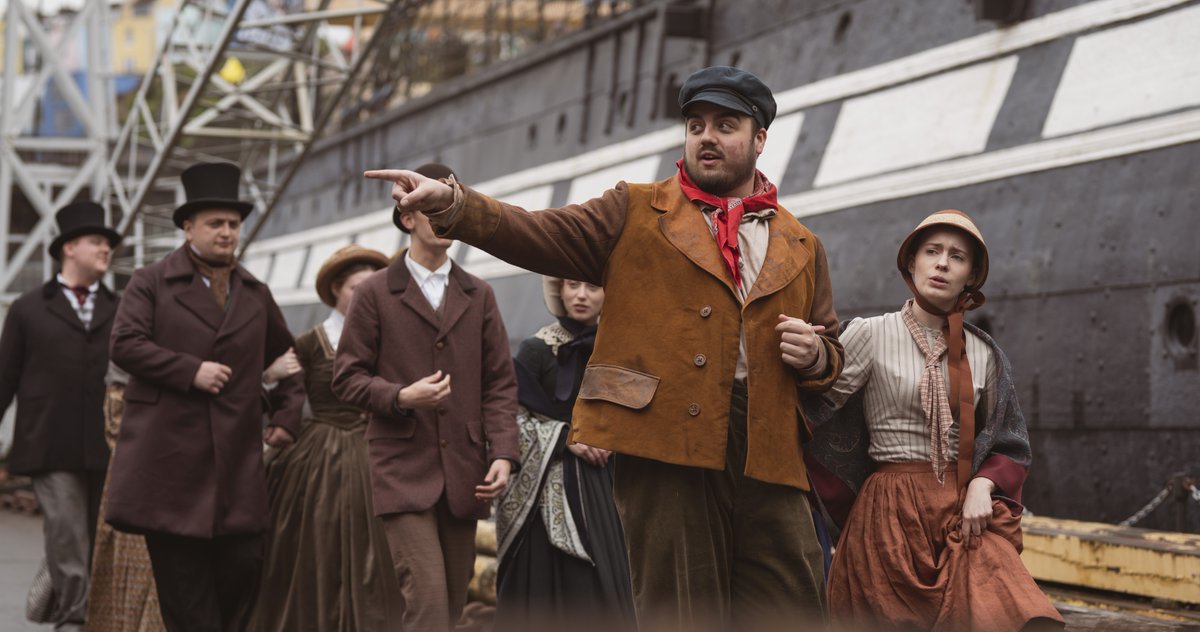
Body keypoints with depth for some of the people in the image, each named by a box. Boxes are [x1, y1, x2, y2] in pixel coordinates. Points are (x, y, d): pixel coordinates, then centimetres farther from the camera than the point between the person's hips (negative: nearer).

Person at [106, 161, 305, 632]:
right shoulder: (151, 284, 4)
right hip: (168, 460, -4)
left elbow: (287, 359, 27)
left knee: (243, 568, -2)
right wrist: (191, 371, -15)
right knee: (183, 584, -1)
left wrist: (287, 416, 13)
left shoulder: (256, 295, 17)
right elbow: (125, 345, -9)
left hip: (238, 460, 4)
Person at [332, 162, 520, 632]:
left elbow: (500, 383, 11)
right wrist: (401, 397, -16)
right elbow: (347, 379, 2)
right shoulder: (375, 294, 3)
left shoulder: (478, 296, 13)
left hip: (463, 476, 4)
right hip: (403, 471, -4)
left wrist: (503, 453, -2)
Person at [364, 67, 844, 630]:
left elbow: (830, 350, 24)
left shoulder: (801, 248, 18)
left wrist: (814, 355, 0)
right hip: (667, 448, -3)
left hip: (767, 455, 3)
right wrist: (450, 203, -17)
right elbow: (541, 236, -2)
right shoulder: (637, 214, 11)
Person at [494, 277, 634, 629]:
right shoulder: (537, 349, -3)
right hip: (548, 486, -4)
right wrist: (566, 437, -14)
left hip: (595, 485, 4)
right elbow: (513, 419, -7)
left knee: (599, 585, -1)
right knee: (551, 586, -7)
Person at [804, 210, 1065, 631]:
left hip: (965, 509, 2)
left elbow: (1008, 444, 12)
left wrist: (982, 485, -1)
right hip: (893, 512, -2)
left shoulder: (984, 354, 11)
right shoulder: (870, 335, -1)